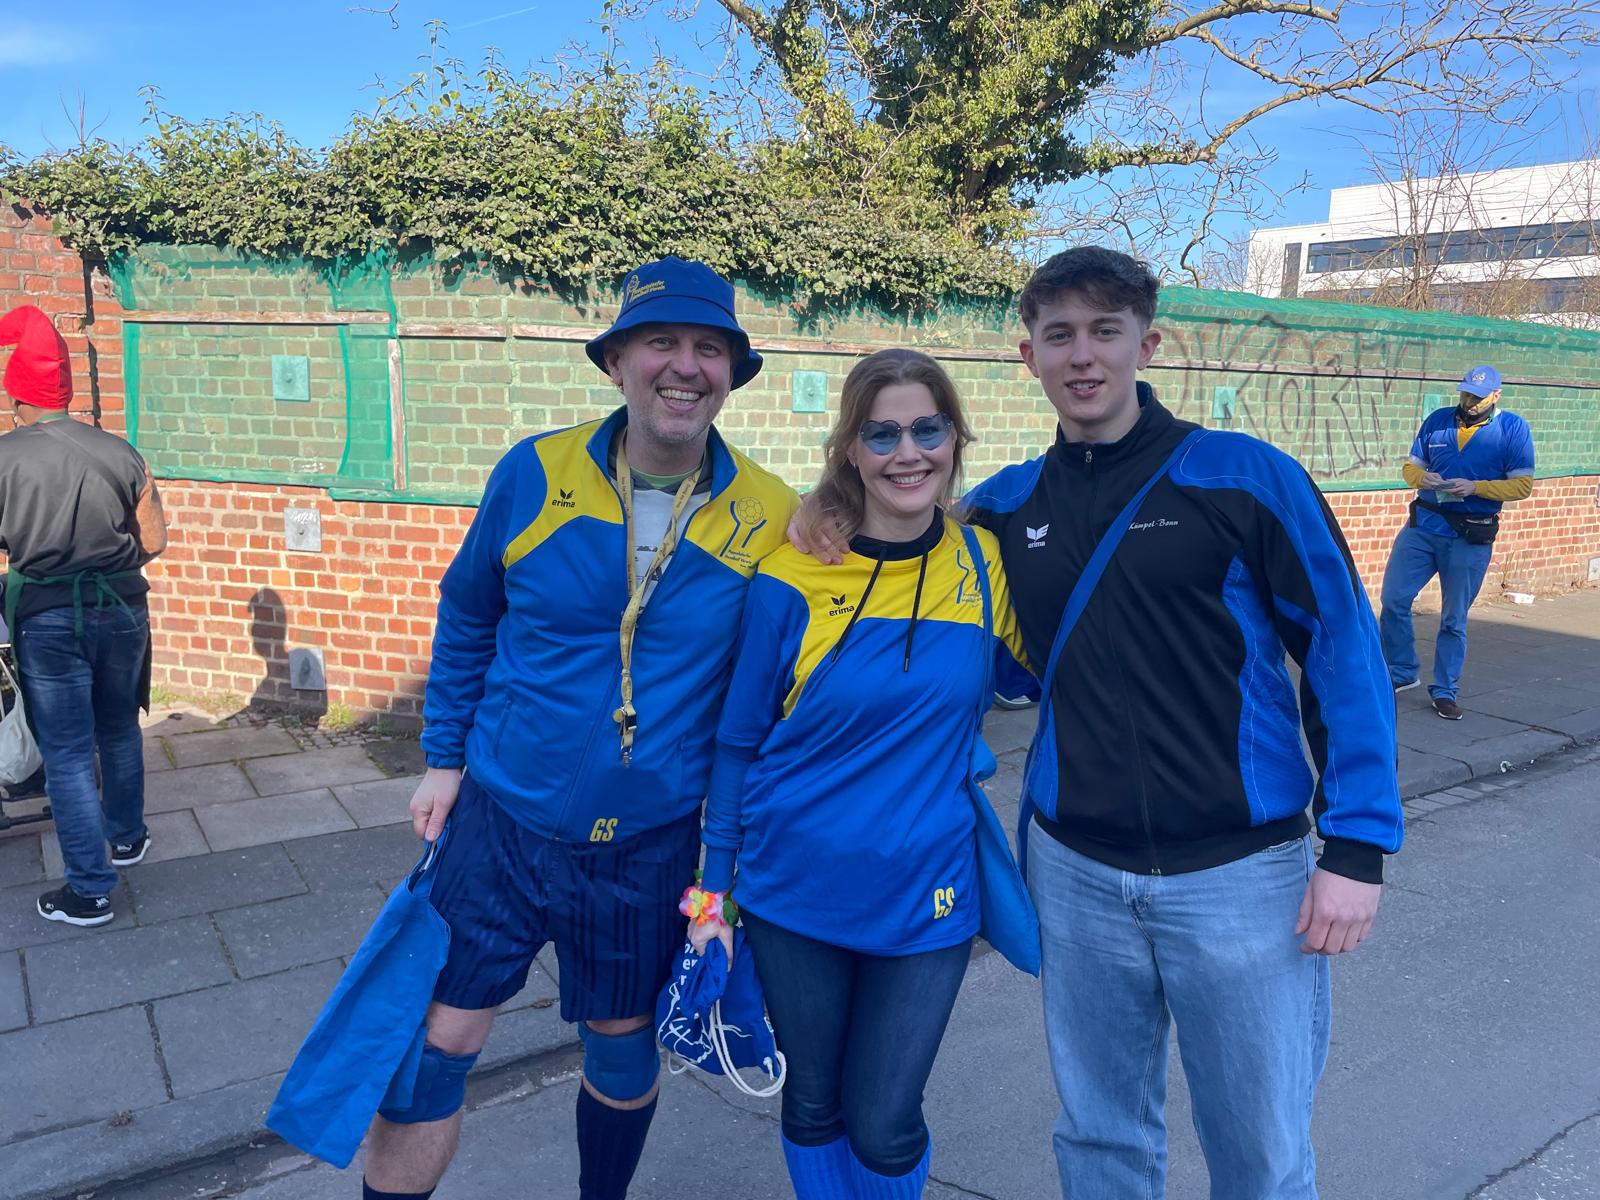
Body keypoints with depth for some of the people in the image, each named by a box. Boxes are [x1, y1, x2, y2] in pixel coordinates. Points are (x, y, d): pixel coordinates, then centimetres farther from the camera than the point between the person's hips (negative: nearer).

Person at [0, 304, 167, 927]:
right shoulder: (119, 452, -2)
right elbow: (153, 541, 3)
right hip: (121, 609, 3)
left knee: (68, 754, 5)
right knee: (120, 731, 22)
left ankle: (89, 891, 12)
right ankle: (127, 838, 40)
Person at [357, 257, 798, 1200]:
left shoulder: (770, 519, -9)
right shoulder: (536, 474, -8)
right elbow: (467, 618, 7)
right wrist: (445, 755, 6)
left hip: (652, 848, 1)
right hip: (502, 823, 0)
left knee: (623, 1050, 20)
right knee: (432, 1050, 7)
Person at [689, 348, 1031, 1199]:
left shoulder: (986, 564, -7)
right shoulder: (792, 580, -12)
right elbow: (737, 743, -3)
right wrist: (714, 890, 1)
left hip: (925, 899, 1)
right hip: (793, 893, 0)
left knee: (884, 1129, 10)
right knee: (812, 1106, 18)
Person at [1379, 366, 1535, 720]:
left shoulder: (1512, 428, -2)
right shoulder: (1438, 420, 7)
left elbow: (1523, 485, -6)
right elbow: (1410, 465, 12)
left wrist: (1475, 487, -20)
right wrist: (1420, 477, -11)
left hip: (1470, 537, -3)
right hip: (1422, 525, 3)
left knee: (1454, 620, 6)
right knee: (1393, 600, -1)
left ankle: (1444, 691, 18)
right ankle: (1402, 672, 18)